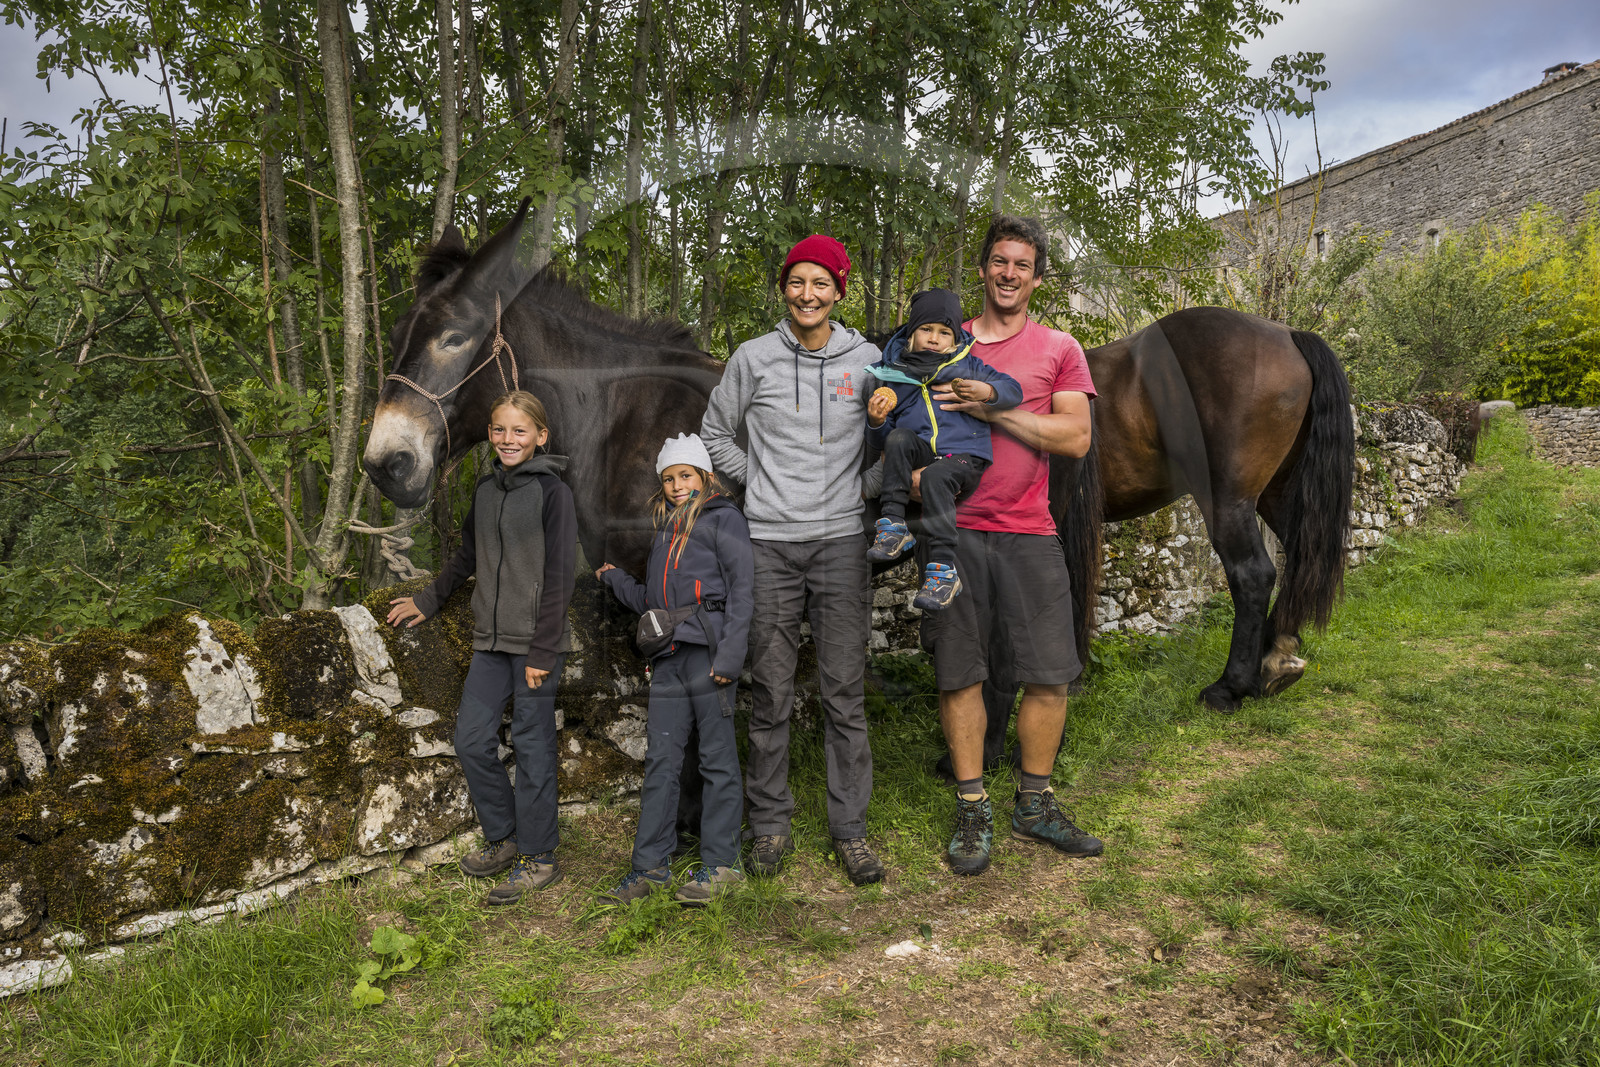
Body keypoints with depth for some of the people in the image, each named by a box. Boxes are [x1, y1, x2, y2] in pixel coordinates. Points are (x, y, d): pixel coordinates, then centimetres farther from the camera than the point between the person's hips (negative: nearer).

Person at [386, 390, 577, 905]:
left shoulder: (552, 491, -9)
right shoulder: (486, 489, 11)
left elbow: (559, 576, -12)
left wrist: (542, 651, -15)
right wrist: (428, 600, 34)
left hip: (536, 642, -6)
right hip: (490, 640, 7)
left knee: (532, 746, 1)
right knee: (471, 739, 7)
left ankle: (539, 856, 14)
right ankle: (503, 838, 25)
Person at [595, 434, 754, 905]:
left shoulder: (724, 520, 2)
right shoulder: (665, 531, 24)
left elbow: (743, 589, -7)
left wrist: (730, 654, -15)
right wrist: (615, 580, 23)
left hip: (708, 653, -6)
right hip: (668, 658, 6)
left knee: (717, 758, 0)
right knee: (660, 759, 6)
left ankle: (721, 863, 7)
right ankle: (651, 865, 12)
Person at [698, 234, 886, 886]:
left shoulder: (866, 360, 6)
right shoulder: (755, 357, 5)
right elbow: (714, 431, 16)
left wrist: (863, 488, 2)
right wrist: (757, 479, 7)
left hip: (841, 540, 0)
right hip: (770, 543, 0)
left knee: (845, 692, 2)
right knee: (770, 693, 4)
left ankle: (850, 827, 13)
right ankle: (770, 824, 18)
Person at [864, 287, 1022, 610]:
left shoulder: (968, 365, 11)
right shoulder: (894, 375, 13)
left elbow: (1014, 390, 9)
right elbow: (881, 442, 14)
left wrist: (987, 392, -11)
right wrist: (876, 423, -9)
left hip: (963, 457, -2)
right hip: (918, 456, 3)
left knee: (935, 476, -34)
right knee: (899, 438, -28)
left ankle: (943, 568, -32)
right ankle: (893, 526, -27)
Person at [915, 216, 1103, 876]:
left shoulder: (1059, 349, 9)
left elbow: (1076, 438, -2)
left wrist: (993, 408, -12)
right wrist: (911, 467, -8)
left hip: (1029, 533, 0)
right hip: (953, 527, 0)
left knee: (1049, 674, 1)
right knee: (958, 673, 2)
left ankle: (1034, 807, 20)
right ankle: (973, 813, 15)